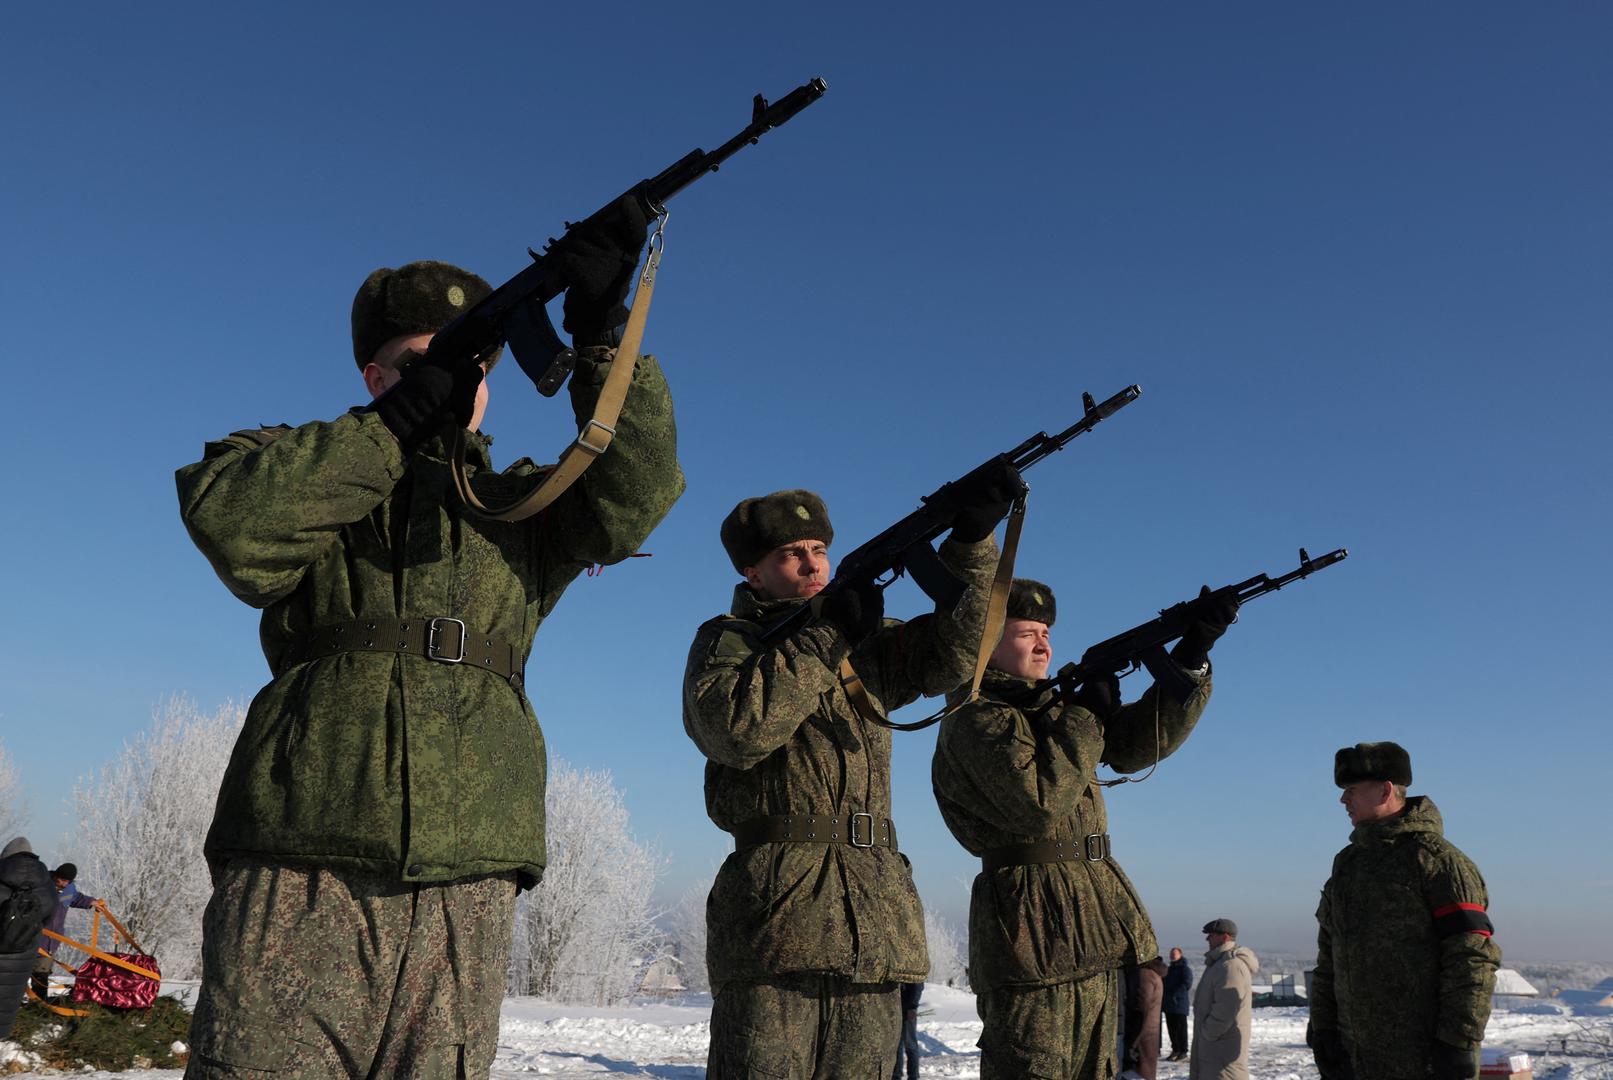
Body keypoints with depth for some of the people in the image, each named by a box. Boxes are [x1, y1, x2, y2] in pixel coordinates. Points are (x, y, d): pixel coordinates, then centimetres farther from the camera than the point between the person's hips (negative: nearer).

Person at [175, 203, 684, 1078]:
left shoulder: (519, 505, 21)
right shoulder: (304, 473, 16)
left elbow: (634, 492, 4)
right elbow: (226, 517, -6)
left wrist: (603, 340, -7)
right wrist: (401, 423, -5)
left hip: (467, 883, 2)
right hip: (301, 871, -2)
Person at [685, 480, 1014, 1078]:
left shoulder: (866, 644, 22)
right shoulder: (726, 639, 7)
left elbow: (953, 650, 8)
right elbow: (738, 728, -13)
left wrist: (973, 541, -5)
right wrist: (824, 636, -9)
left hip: (878, 919, 5)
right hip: (775, 910, -5)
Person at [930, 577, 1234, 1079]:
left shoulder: (1054, 708, 18)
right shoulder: (975, 718, -9)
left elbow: (1142, 742, 13)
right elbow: (1037, 801, -23)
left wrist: (1193, 652, 3)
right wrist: (1088, 715, -12)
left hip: (1094, 936, 9)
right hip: (1036, 935, -9)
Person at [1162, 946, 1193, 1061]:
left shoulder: (1185, 969, -5)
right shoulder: (1169, 969, 20)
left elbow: (1187, 984, -16)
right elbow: (1165, 984, 26)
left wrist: (1174, 995, -21)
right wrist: (1165, 996, 9)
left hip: (1179, 1004, -8)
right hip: (1169, 1004, 8)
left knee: (1180, 1029, -4)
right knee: (1171, 1028, 10)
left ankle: (1183, 1051, 1)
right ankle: (1175, 1050, 17)